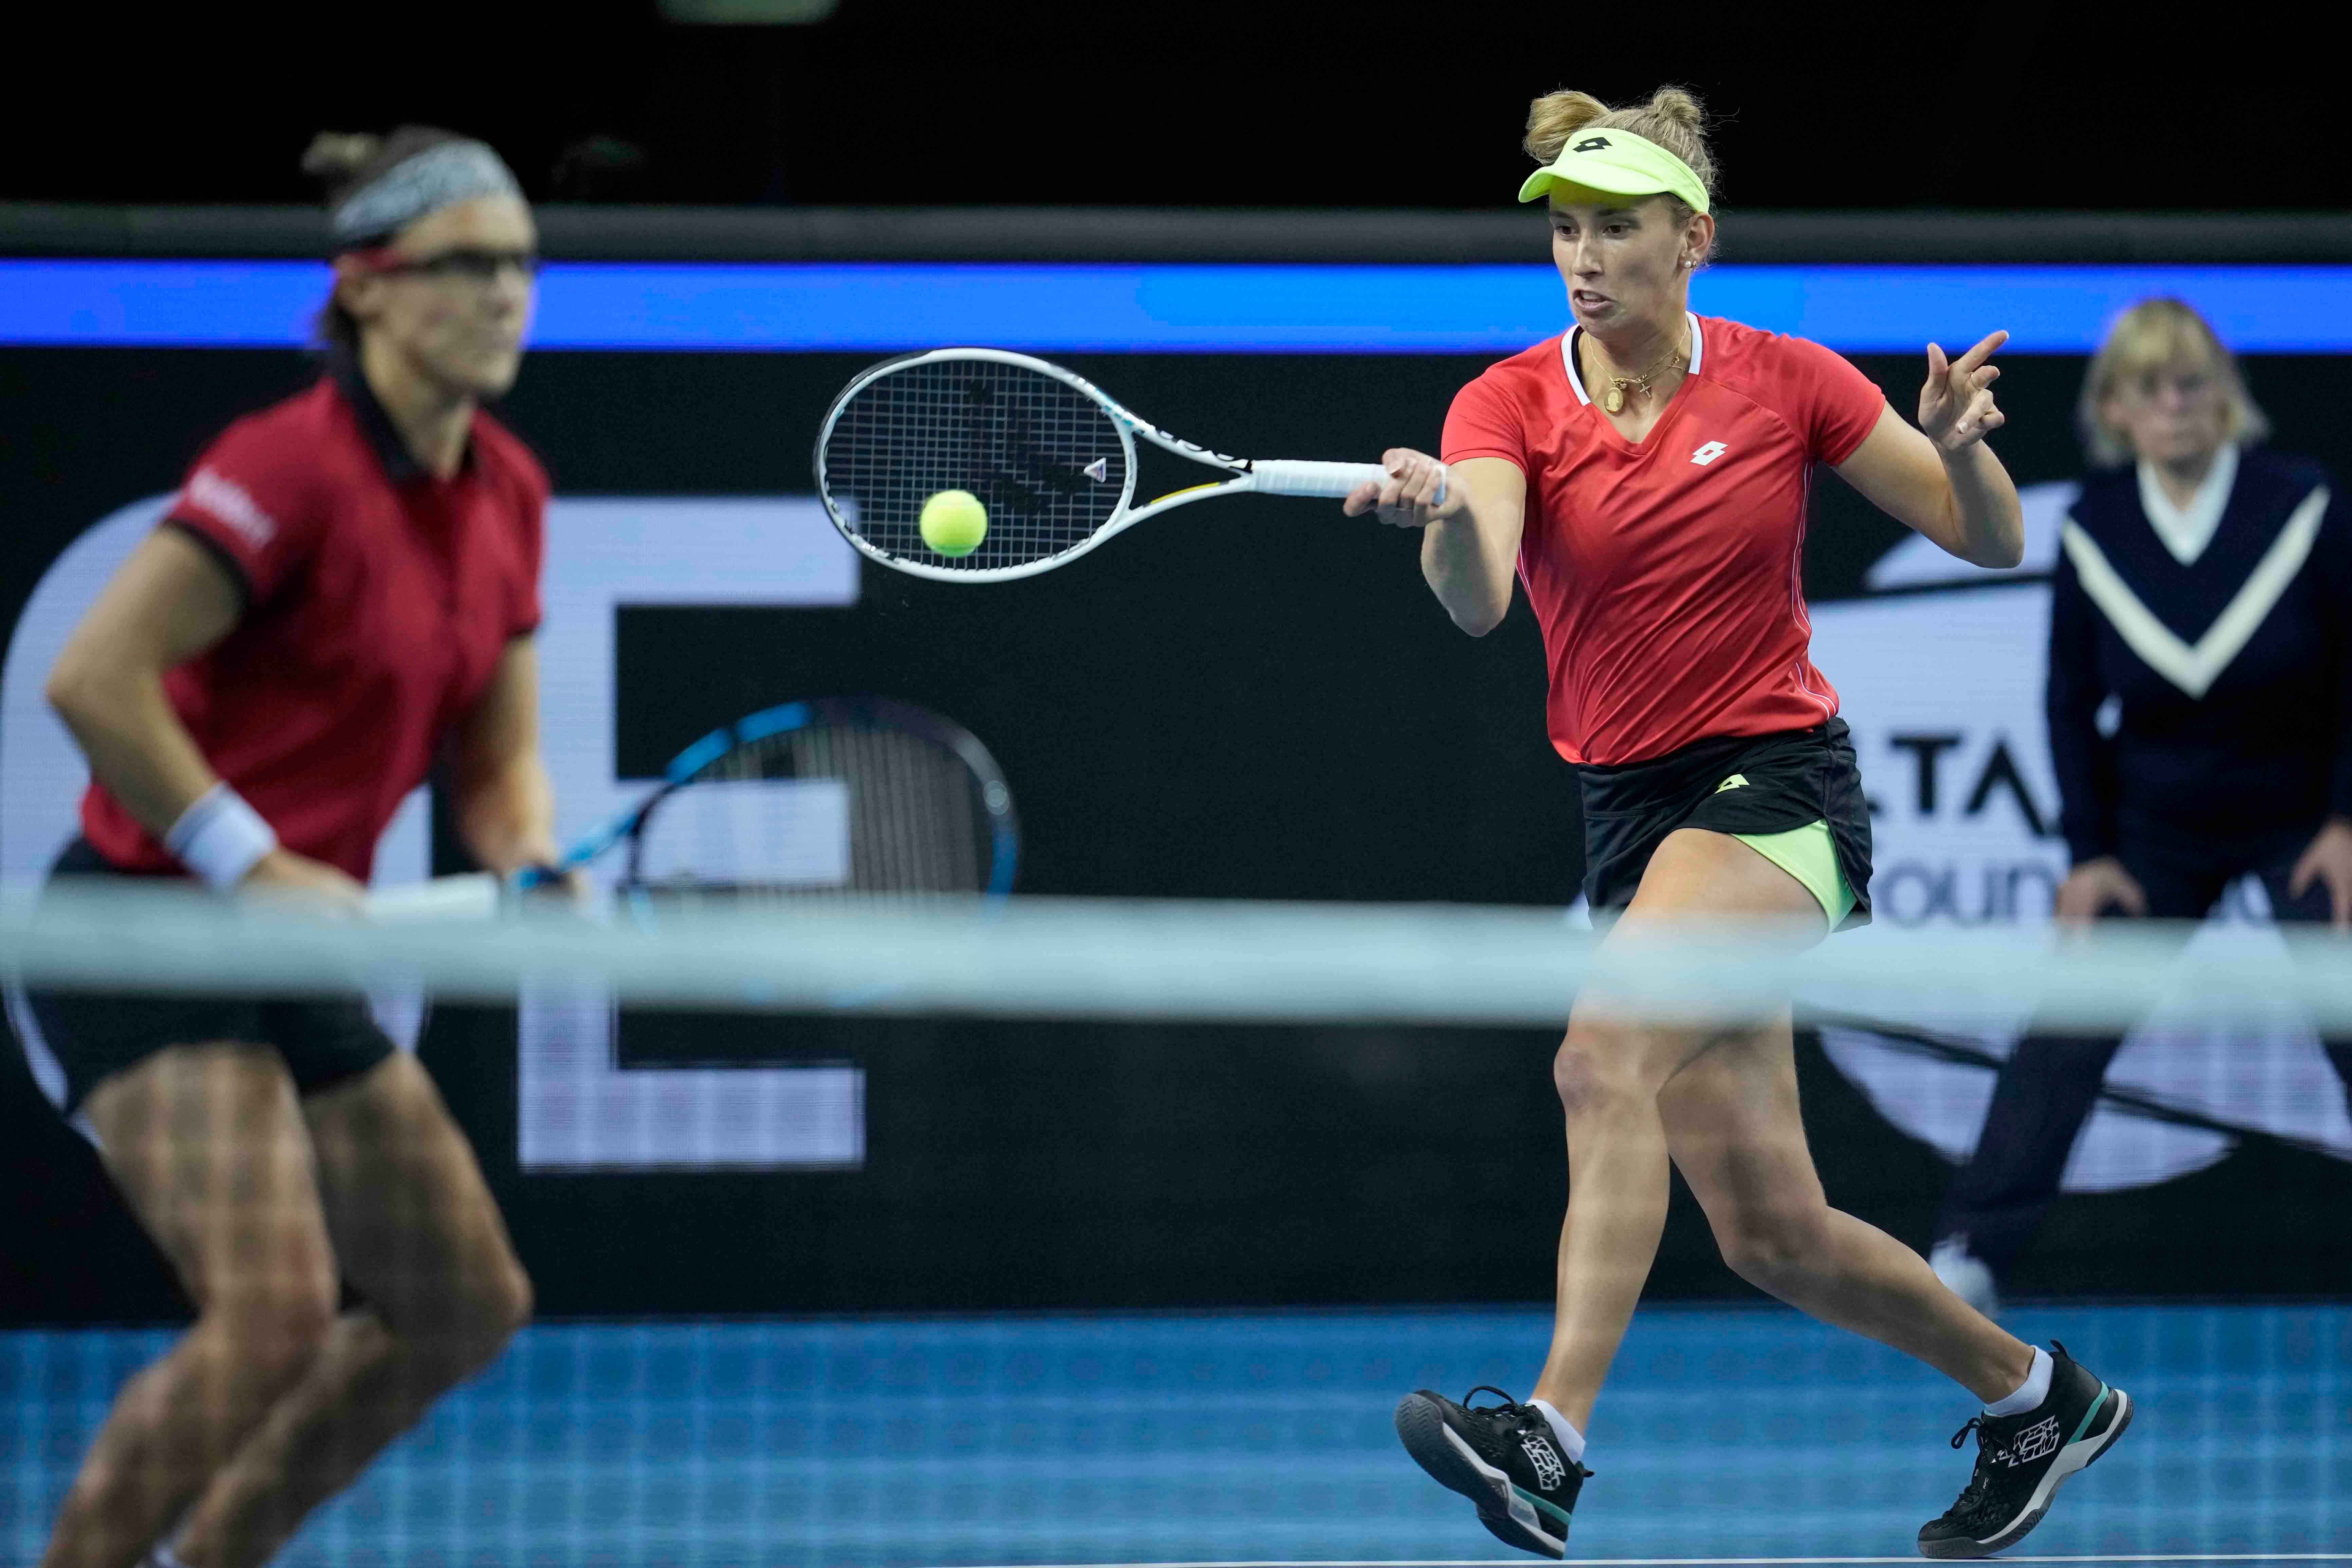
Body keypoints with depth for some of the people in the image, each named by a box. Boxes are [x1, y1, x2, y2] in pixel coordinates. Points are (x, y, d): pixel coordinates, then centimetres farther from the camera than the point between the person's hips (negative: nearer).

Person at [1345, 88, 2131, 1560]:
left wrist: (1960, 448, -17)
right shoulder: (1512, 405, -1)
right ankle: (2036, 1394, 30)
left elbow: (1993, 542, 5)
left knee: (1604, 1055, -31)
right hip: (1632, 813, 4)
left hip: (1781, 782, -4)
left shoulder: (1787, 382, -2)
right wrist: (1440, 515, -43)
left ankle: (1553, 1441, -42)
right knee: (1775, 1235, 6)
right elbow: (1477, 599, -20)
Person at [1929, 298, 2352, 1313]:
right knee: (2067, 1031, -5)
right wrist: (2090, 850, -3)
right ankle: (1971, 1255, 0)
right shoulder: (2095, 534, -10)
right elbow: (2072, 705, 1)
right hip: (2156, 831, 2)